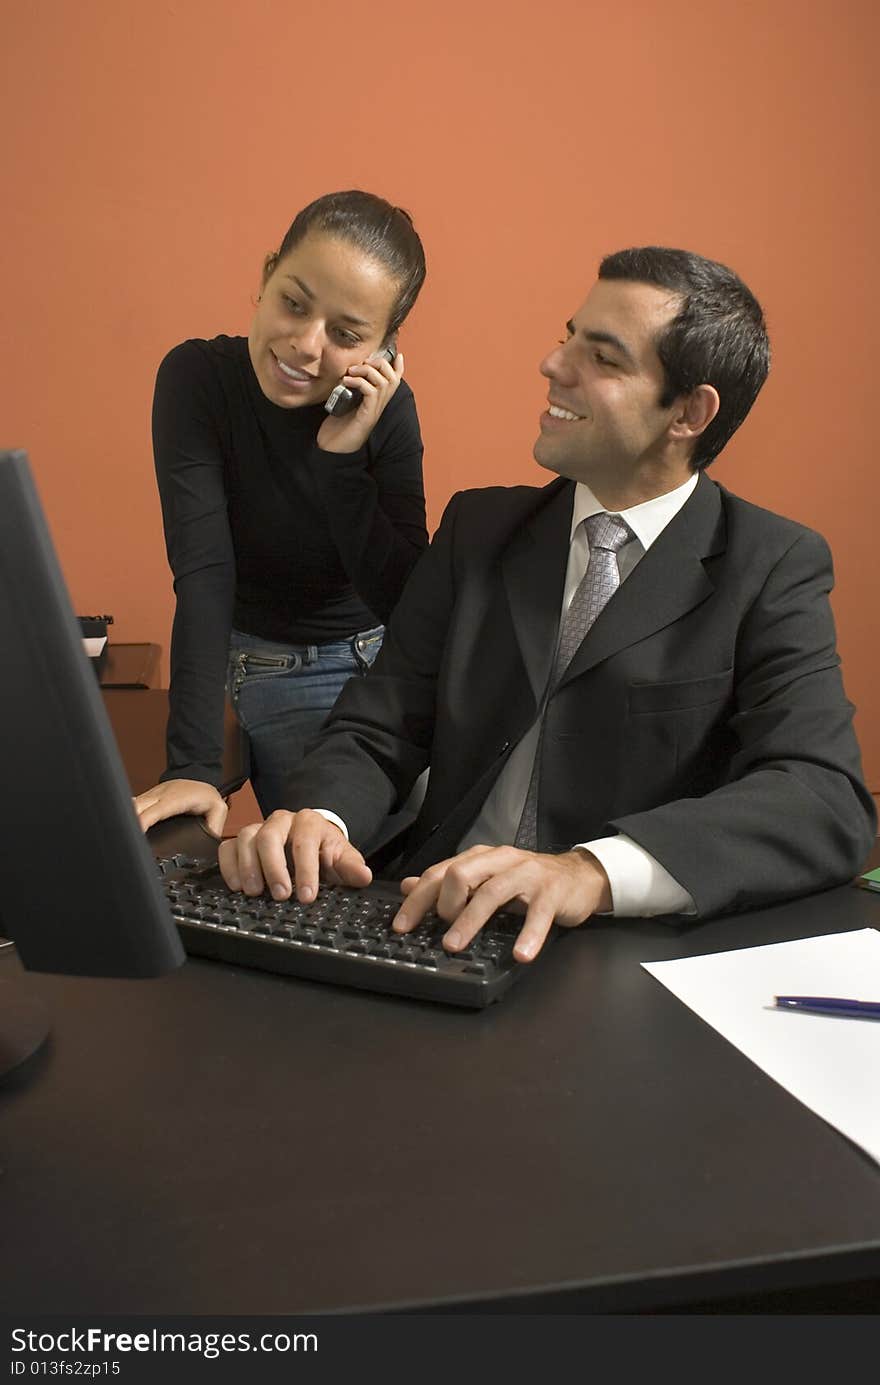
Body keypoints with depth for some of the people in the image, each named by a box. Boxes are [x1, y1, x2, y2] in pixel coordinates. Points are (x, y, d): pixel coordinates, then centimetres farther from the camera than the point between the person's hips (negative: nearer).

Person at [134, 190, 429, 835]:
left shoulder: (387, 406, -13)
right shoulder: (197, 378, -20)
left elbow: (406, 602, -19)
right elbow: (203, 576, -29)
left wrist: (343, 454, -29)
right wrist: (193, 768, -36)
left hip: (393, 660, 3)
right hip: (280, 678, -2)